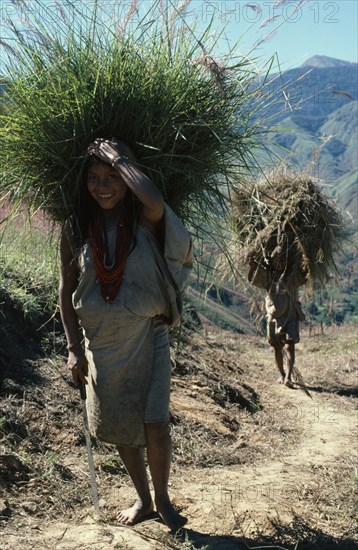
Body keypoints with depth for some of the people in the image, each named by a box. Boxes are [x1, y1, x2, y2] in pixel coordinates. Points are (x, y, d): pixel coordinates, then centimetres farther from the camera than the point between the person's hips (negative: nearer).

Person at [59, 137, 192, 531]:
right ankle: (142, 500, 32)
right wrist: (74, 347, 0)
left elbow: (153, 198, -36)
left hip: (146, 337, -3)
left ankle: (162, 500, 17)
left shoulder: (145, 220, -10)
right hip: (101, 342, 3)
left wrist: (119, 158, -21)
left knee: (155, 424, -8)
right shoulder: (76, 228, -2)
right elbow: (66, 290, 4)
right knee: (119, 427, 12)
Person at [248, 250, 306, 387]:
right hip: (274, 318, 2)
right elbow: (252, 278, -9)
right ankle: (282, 374, 30)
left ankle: (288, 377, -22)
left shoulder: (293, 274, 0)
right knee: (277, 348, 12)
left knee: (290, 347, -15)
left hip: (291, 317, -2)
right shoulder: (269, 275, 1)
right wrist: (252, 266, -28)